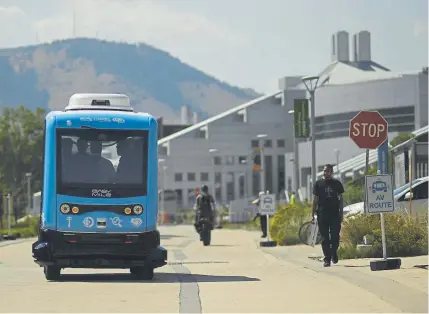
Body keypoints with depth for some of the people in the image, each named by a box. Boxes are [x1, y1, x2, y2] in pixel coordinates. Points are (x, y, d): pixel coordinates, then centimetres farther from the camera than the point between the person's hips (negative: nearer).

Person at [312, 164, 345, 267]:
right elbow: (315, 199, 8)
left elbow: (340, 199, 11)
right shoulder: (318, 183, 7)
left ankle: (333, 252, 24)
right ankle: (327, 258, 2)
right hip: (322, 214, 0)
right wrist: (313, 214, 2)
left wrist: (341, 213, 5)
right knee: (325, 237, -1)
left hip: (335, 213, 0)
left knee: (335, 235, -2)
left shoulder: (337, 183, 8)